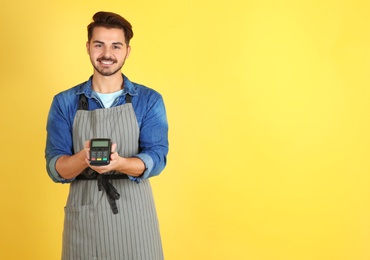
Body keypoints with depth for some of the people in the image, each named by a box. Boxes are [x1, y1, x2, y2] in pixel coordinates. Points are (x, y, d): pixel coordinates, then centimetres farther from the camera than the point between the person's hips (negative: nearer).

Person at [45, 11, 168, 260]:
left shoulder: (150, 100, 0)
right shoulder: (64, 102, 2)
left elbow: (156, 157, -10)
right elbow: (55, 167, -4)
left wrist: (119, 163, -29)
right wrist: (83, 158, -26)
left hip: (134, 214, 0)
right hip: (83, 216, 1)